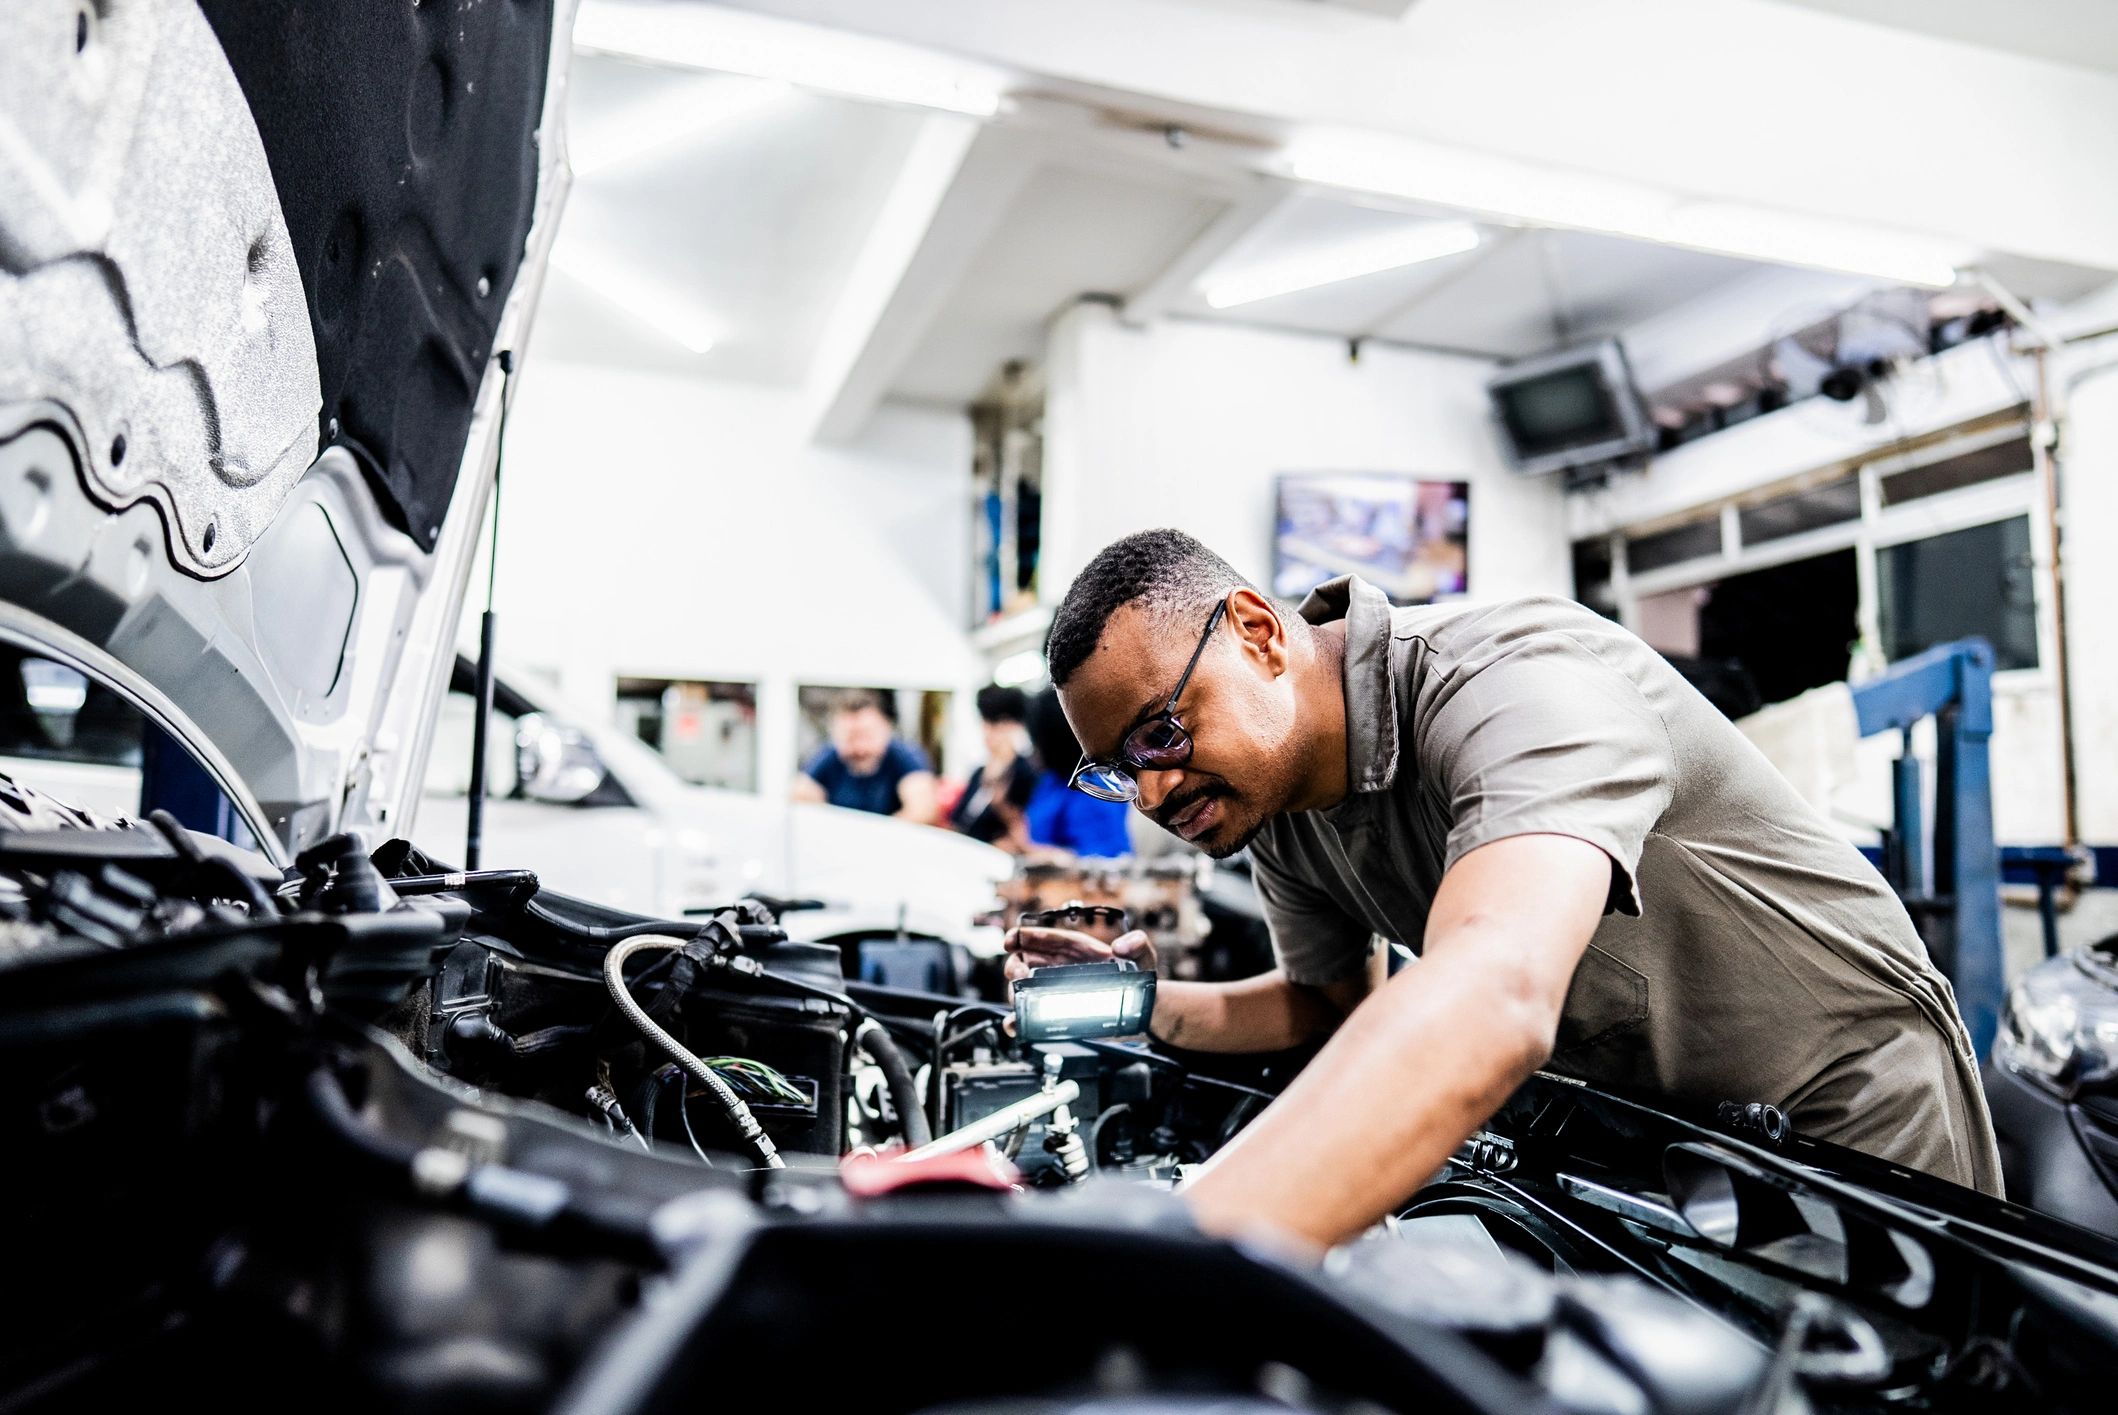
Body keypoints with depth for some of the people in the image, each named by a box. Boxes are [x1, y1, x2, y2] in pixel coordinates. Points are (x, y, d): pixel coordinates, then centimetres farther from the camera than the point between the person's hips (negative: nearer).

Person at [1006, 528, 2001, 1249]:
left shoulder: (1512, 679, -37)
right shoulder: (1276, 802, -10)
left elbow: (1493, 1001, -55)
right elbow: (1330, 1003, 6)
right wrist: (1151, 1003, -13)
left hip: (1852, 1103, -6)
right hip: (1645, 1122, 6)